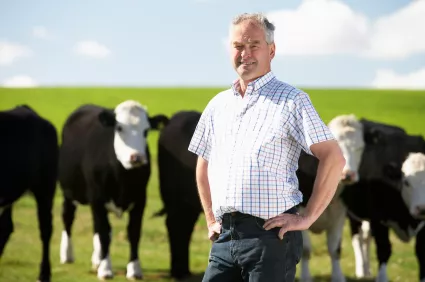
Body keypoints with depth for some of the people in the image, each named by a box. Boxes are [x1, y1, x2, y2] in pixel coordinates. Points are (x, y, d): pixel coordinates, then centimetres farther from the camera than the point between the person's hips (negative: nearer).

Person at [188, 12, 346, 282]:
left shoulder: (291, 100, -1)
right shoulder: (218, 105, 17)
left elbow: (334, 158, -8)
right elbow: (204, 166, 29)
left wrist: (307, 218, -11)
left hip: (270, 236, -6)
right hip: (225, 237, 6)